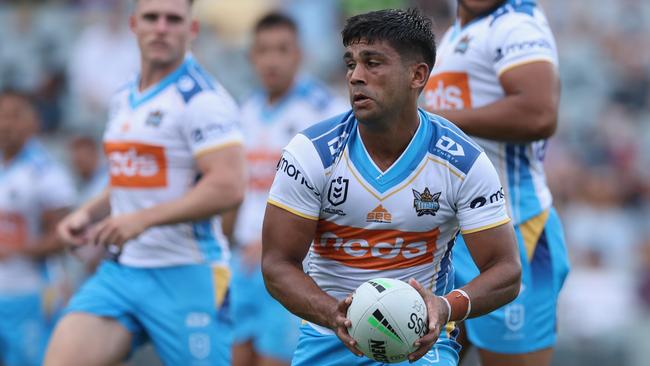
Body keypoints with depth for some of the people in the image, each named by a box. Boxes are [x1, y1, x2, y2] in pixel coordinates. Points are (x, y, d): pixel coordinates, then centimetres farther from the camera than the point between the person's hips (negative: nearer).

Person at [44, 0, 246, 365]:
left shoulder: (201, 99, -12)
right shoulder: (124, 100, 15)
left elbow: (228, 188, -22)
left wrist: (142, 219, -21)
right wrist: (88, 213, 11)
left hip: (186, 275, -7)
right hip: (121, 268, 7)